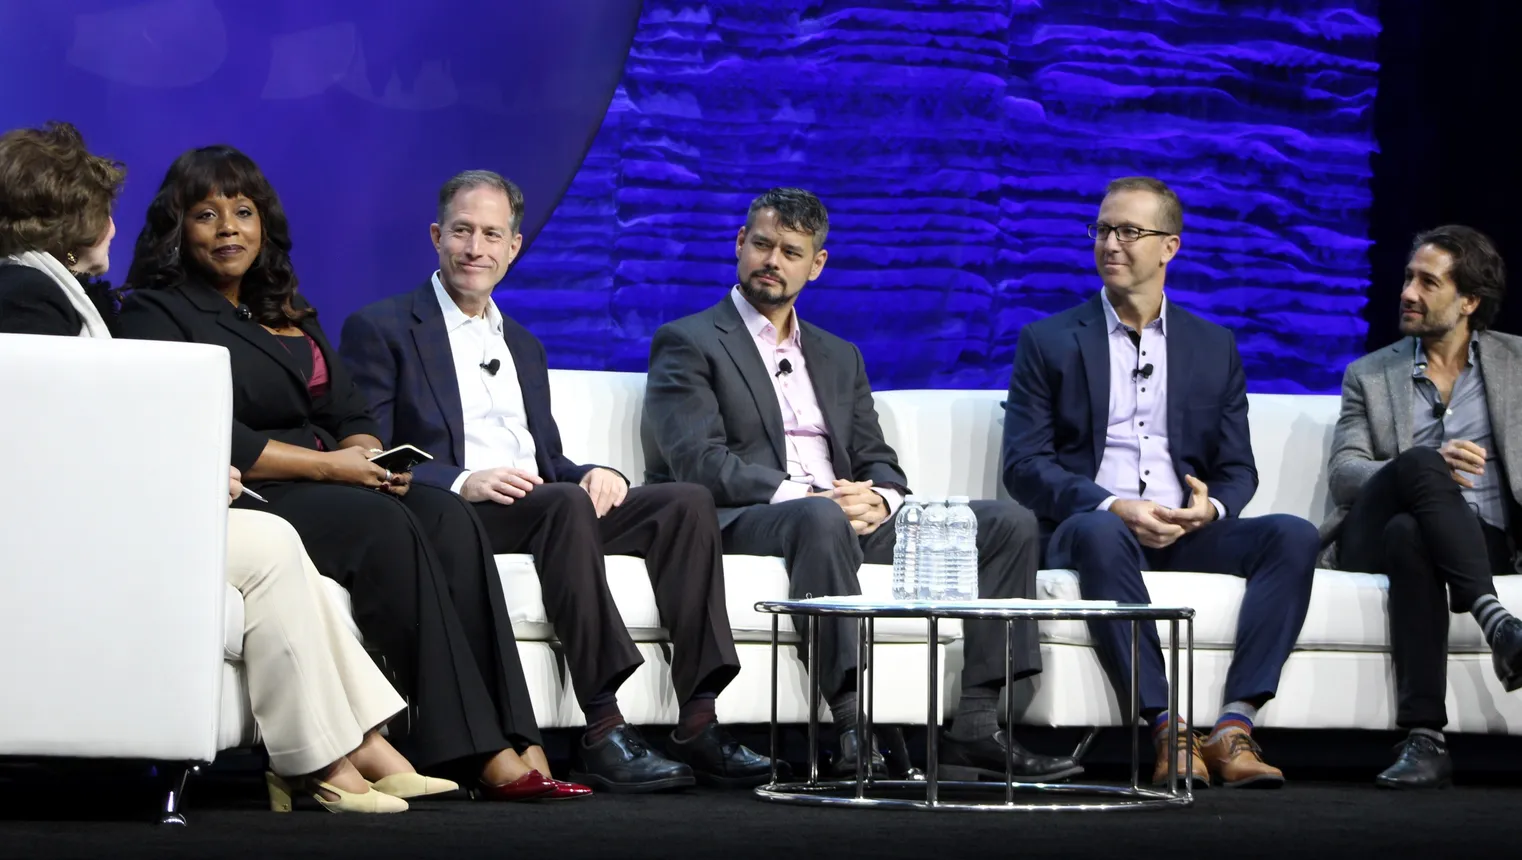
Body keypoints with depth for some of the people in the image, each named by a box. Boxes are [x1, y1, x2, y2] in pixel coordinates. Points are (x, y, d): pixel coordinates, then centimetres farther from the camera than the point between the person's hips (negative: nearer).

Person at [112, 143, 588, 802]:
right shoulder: (157, 312, 2)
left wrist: (369, 456, -6)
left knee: (449, 521, -23)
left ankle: (513, 741, -34)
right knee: (384, 525, -32)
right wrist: (326, 464, -15)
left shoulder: (290, 316, 25)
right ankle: (477, 752, -35)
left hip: (335, 486, 7)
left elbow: (352, 417, 19)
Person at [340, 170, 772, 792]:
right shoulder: (380, 331, 7)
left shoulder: (525, 346, 29)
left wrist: (598, 475, 0)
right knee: (564, 503, -37)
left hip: (541, 509, 7)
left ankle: (698, 722, -27)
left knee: (687, 501, -17)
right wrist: (463, 482, -21)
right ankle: (603, 730, -43)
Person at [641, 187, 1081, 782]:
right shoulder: (688, 344, 6)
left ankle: (974, 727, -20)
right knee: (819, 520, -42)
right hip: (736, 524, -7)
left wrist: (880, 499, -7)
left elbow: (880, 462, 19)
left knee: (1008, 523, -9)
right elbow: (698, 463, -9)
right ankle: (854, 727, -46)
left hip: (844, 517, 7)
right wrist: (803, 497, -19)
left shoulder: (840, 357, 26)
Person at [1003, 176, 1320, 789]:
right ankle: (1166, 731, -40)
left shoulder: (1215, 347, 17)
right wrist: (1112, 508, -17)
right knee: (1101, 536, -39)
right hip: (1089, 528, -3)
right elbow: (1023, 464, -1)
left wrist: (1212, 506, -12)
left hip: (1186, 533, 3)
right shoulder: (1049, 342, 9)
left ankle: (1234, 728, -33)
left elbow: (1238, 468, 14)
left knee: (1292, 536, -25)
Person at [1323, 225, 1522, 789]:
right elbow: (1344, 475, 3)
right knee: (1419, 462, -35)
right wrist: (1428, 468, -16)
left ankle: (1425, 737, -49)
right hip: (1374, 542, 1)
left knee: (1408, 533, -39)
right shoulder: (1368, 376, 19)